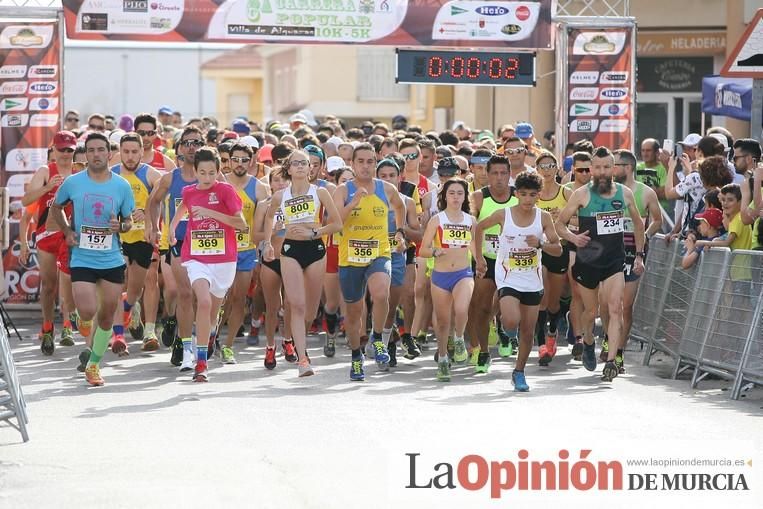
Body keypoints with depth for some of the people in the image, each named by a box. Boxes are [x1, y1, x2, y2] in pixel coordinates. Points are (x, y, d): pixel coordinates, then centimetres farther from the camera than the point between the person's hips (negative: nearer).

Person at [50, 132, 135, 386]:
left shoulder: (122, 186, -1)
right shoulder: (73, 183, -3)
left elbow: (129, 221, 9)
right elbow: (56, 207, 15)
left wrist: (120, 226, -14)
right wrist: (67, 231, 0)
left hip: (112, 260, 2)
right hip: (82, 258, -2)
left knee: (107, 315, 7)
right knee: (87, 312, -16)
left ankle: (93, 365, 23)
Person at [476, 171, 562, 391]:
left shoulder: (543, 217, -6)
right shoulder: (503, 215, -10)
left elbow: (558, 249, -4)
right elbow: (479, 228, 8)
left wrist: (540, 244, -23)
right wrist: (479, 258, 9)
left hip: (532, 282, 2)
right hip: (508, 279, -2)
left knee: (528, 332, 7)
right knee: (512, 321, -25)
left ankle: (519, 372, 24)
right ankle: (502, 319, 11)